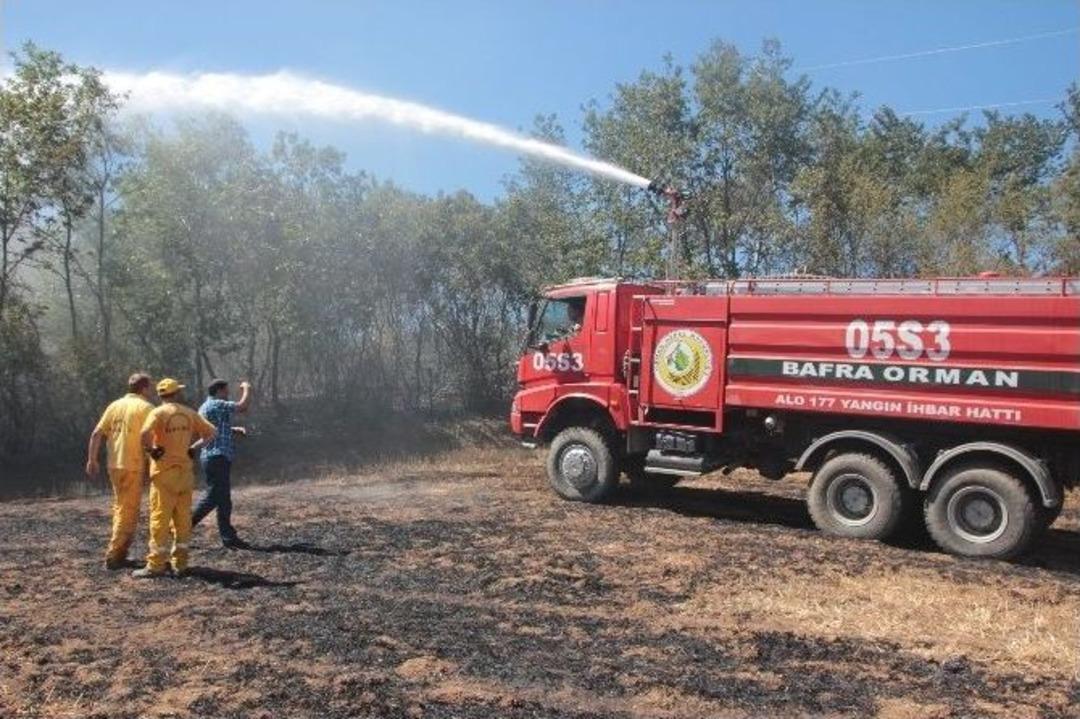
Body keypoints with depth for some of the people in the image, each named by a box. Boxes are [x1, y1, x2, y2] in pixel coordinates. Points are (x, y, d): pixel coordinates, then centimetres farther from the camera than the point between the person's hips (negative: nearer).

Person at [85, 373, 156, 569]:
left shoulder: (114, 406, 11)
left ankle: (119, 553, 24)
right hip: (134, 466, -7)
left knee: (120, 508, 19)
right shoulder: (145, 407, -8)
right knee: (128, 511, 0)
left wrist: (92, 459, 10)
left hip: (114, 465, 7)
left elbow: (96, 434, 7)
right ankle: (114, 556, -1)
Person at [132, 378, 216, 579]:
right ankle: (180, 563, 13)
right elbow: (211, 432, 8)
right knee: (183, 518, 9)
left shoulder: (158, 412, -7)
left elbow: (145, 434, -24)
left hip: (164, 471, -4)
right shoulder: (190, 413, 7)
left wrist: (151, 449, -7)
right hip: (185, 470, 4)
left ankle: (156, 565, 1)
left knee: (160, 517, -1)